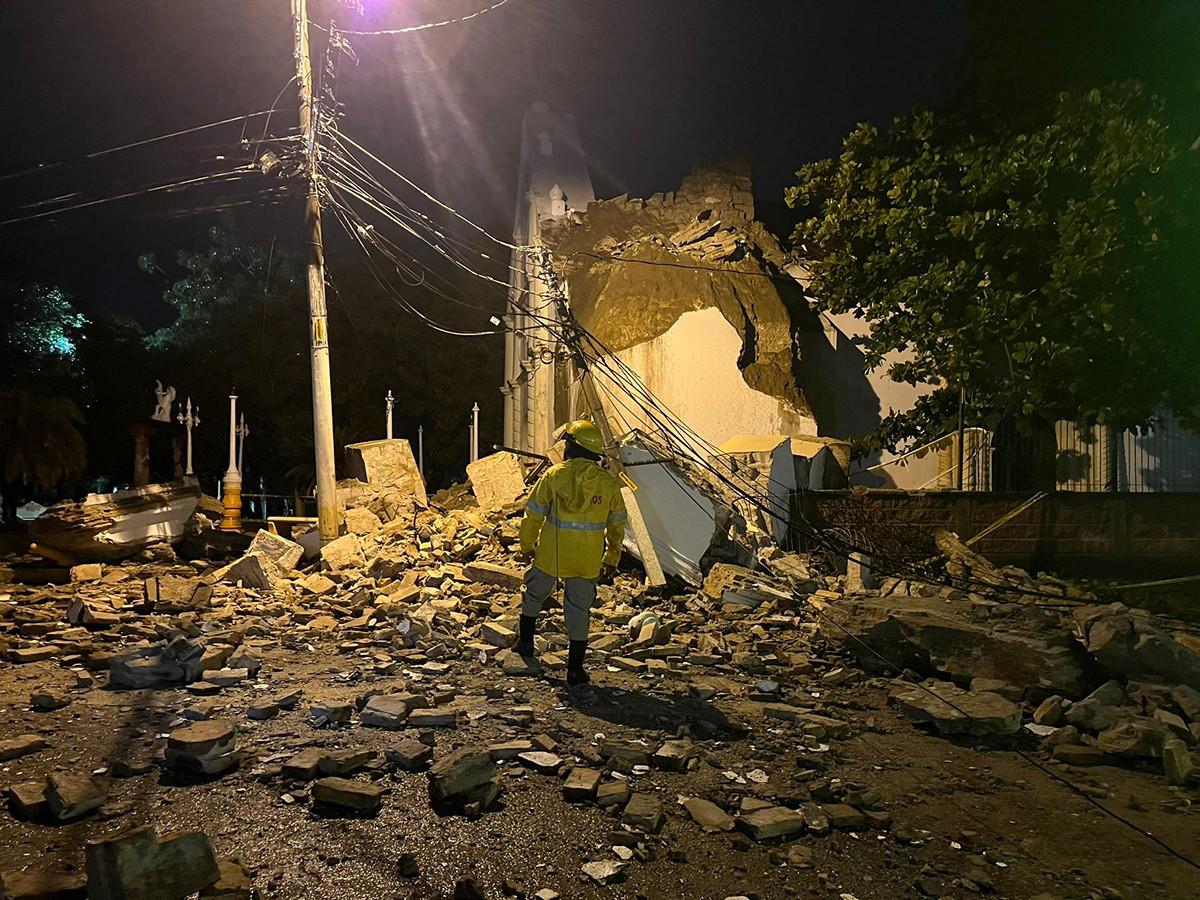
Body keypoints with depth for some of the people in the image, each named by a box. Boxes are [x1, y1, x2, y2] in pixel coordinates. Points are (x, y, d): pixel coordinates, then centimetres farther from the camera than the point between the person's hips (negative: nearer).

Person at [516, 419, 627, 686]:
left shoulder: (554, 475, -9)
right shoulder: (608, 484, -3)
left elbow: (534, 514, -3)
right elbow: (617, 525, 5)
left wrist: (527, 545, 12)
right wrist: (612, 559, 16)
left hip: (550, 554, -1)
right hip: (586, 562, 1)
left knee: (534, 596, 24)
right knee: (579, 611, 10)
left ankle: (526, 642, 41)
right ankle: (575, 669, 12)